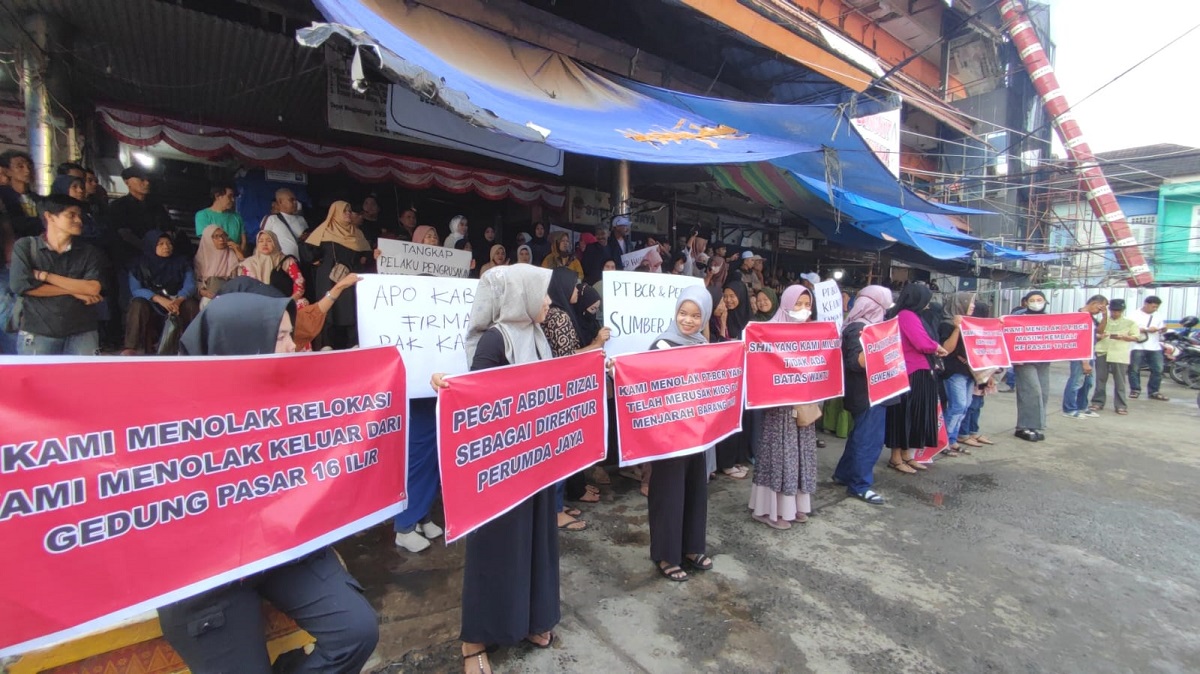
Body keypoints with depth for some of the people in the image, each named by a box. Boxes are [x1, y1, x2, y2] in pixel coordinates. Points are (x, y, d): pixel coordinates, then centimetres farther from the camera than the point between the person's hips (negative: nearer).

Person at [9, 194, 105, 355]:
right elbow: (21, 286, -8)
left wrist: (44, 275, -7)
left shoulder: (90, 252, 6)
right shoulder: (25, 246, 5)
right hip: (36, 334, 0)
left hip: (81, 334, 1)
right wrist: (74, 290, -7)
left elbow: (93, 288, -8)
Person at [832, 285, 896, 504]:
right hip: (867, 393, -11)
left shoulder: (864, 326, 13)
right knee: (869, 438, -4)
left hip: (871, 391, 11)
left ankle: (844, 474, 29)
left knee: (860, 436, 18)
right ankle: (860, 485, 6)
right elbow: (855, 362, -26)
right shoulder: (857, 329, -17)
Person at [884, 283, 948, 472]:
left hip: (917, 372, 10)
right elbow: (923, 343, -23)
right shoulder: (906, 315, -16)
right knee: (905, 414, -3)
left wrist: (934, 348, 2)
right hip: (912, 374, -10)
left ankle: (906, 455, 23)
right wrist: (938, 348, -6)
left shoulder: (909, 315, 15)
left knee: (914, 414, 14)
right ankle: (896, 458, 6)